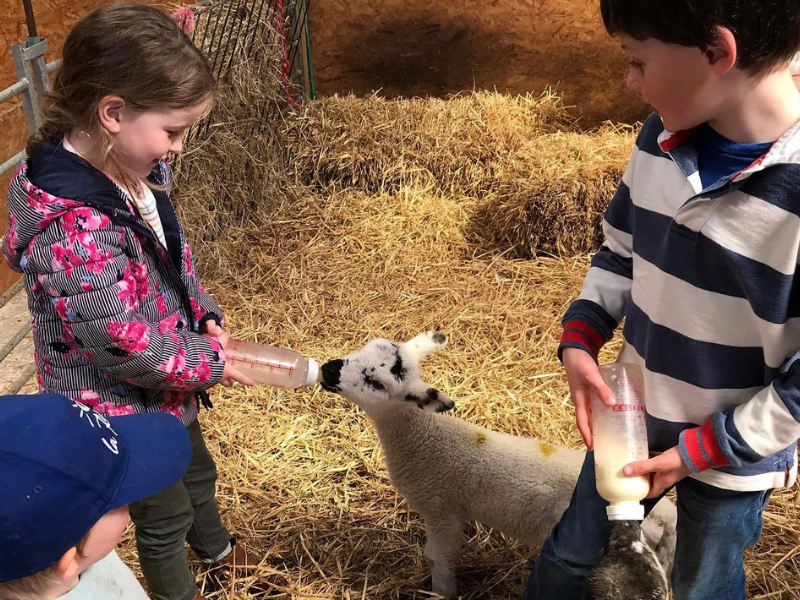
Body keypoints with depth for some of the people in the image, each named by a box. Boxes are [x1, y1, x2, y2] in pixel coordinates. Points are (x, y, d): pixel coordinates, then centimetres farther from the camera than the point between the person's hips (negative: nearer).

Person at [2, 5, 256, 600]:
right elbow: (129, 348, -30)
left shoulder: (128, 170, -10)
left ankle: (216, 547, 63)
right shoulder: (73, 231, -38)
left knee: (198, 472, 33)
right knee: (165, 515, 18)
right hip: (121, 407, -8)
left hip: (168, 387, 9)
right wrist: (211, 365, -16)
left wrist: (206, 317, -6)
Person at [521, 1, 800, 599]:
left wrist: (701, 451, -17)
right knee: (571, 550, 25)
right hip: (631, 417, 5)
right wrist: (580, 339, -8)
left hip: (735, 455, -4)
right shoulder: (662, 137, -11)